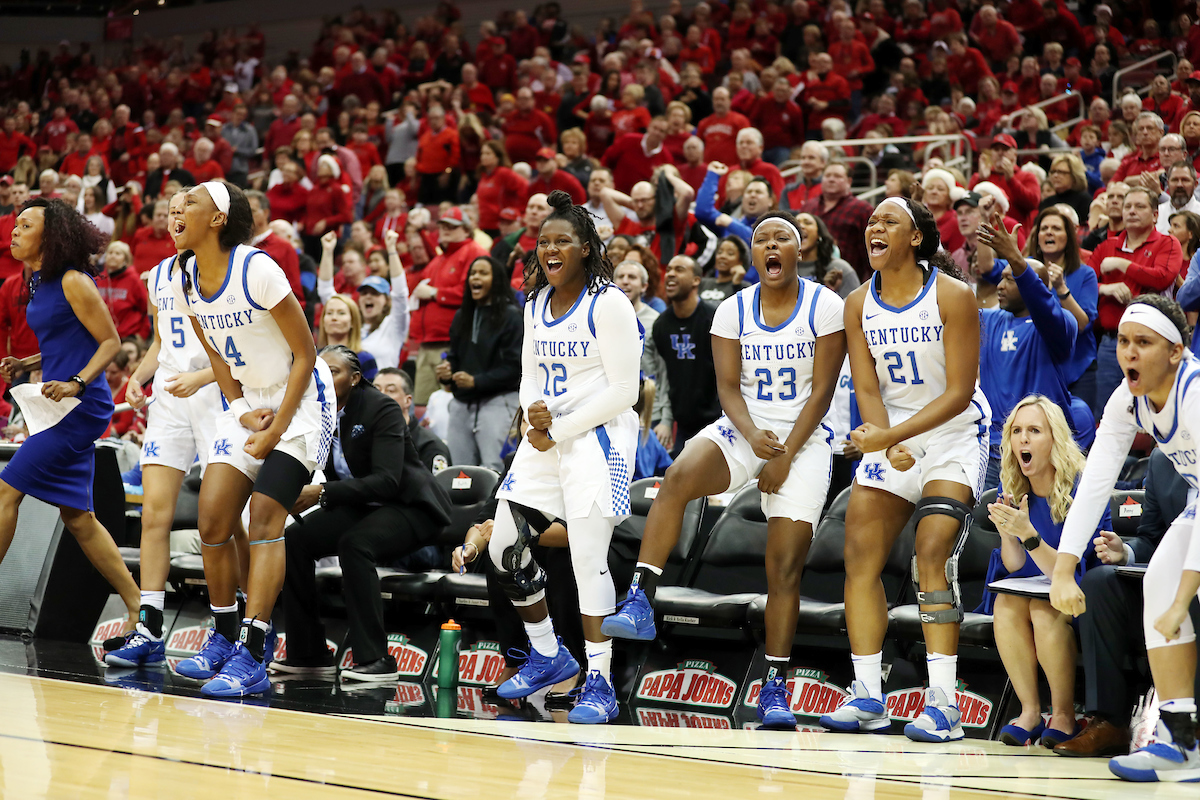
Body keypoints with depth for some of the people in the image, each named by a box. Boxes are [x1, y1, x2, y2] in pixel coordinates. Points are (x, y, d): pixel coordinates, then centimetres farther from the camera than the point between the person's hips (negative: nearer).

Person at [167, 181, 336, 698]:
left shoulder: (257, 270, -23)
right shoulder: (185, 280, -2)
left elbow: (305, 354, -17)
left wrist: (277, 431, -17)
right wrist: (242, 411, -2)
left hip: (300, 398, -7)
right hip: (247, 401, 7)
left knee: (264, 518, -18)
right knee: (212, 519, -1)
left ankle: (253, 658, -20)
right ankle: (223, 638, 18)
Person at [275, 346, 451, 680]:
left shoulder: (381, 409, -20)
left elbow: (386, 481, -29)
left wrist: (322, 492, -35)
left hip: (409, 506, -7)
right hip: (360, 506, 7)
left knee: (355, 543, -34)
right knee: (294, 540, -12)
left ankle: (375, 658, -31)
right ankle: (309, 653, -5)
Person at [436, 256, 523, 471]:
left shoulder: (511, 316, -5)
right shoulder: (462, 316, 16)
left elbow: (514, 367, -10)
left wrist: (476, 381, -17)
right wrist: (446, 370, -3)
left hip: (496, 402, -7)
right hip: (462, 404, 7)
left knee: (493, 471, -13)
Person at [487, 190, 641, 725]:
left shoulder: (608, 304, -12)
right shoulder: (536, 306, 11)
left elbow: (623, 391, -15)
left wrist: (559, 429, -13)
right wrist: (534, 411, -6)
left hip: (598, 437, -8)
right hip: (546, 437, 8)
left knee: (588, 560, -14)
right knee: (505, 550, 7)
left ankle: (599, 684, -7)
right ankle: (548, 656, 25)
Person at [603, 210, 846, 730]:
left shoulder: (824, 307, -5)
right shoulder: (734, 310, 4)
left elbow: (821, 392, -7)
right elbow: (728, 387, 0)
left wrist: (786, 456, -13)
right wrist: (752, 435, -20)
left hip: (803, 439, -2)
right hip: (742, 430, 2)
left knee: (785, 566, -8)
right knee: (679, 477, -31)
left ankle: (775, 688, 1)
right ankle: (641, 603, -36)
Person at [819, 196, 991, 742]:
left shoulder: (952, 297, -15)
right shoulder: (859, 305, 1)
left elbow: (959, 391, -18)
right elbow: (867, 390, -2)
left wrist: (892, 436, -26)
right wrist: (886, 444, -23)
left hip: (953, 436, -6)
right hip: (890, 437, 6)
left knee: (931, 555, -19)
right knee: (860, 557, -3)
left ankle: (942, 702, -20)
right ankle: (868, 697, 4)